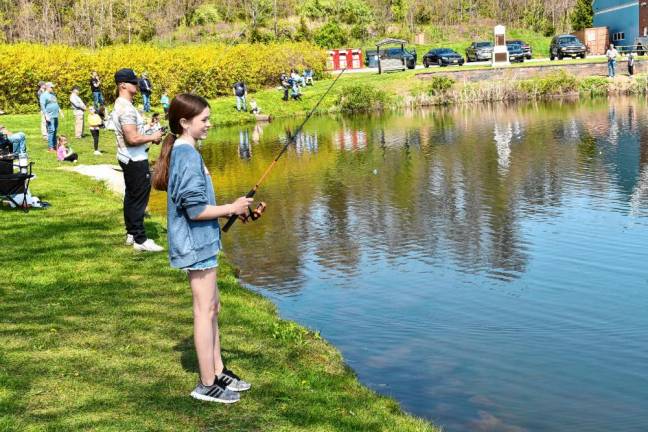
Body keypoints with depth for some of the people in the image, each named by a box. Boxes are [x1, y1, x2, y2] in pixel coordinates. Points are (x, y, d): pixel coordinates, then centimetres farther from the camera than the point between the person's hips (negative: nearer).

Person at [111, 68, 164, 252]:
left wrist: (150, 137, 10)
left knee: (131, 196, 18)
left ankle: (131, 234, 28)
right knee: (139, 199, -7)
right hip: (135, 161, -11)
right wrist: (152, 137, -14)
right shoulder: (126, 109, -22)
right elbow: (132, 138, -29)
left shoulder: (121, 105, 12)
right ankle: (140, 240, -3)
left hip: (129, 159, 11)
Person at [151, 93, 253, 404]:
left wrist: (230, 210, 11)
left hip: (199, 242, 10)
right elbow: (195, 209, -23)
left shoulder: (181, 152, 11)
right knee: (205, 310, -2)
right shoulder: (188, 156, -20)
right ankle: (207, 385, 6)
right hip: (195, 243, -10)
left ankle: (218, 372, 26)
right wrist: (231, 209, -13)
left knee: (211, 307, 16)